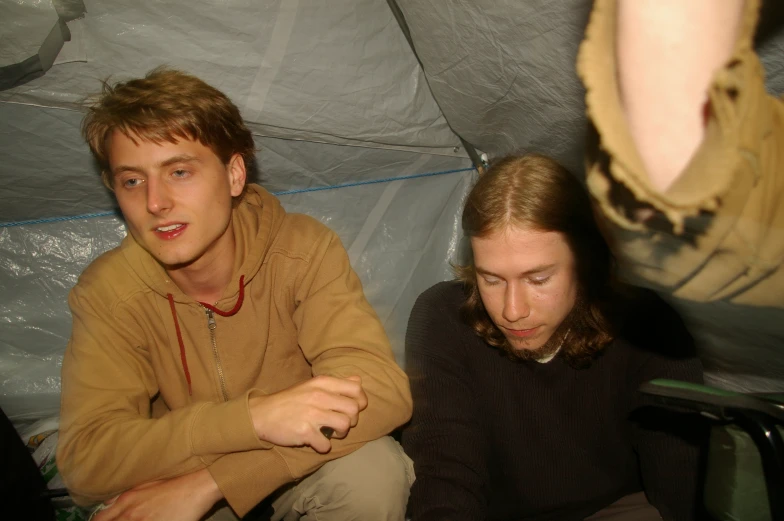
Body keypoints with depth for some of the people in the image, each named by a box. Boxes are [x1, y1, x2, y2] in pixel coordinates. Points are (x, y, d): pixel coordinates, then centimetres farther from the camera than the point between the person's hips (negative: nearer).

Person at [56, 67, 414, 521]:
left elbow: (382, 390, -26)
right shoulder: (108, 294, -13)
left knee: (371, 468, -29)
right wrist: (252, 416, -39)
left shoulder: (303, 250, -18)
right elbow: (86, 461, -21)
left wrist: (205, 485, -33)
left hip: (301, 478, 0)